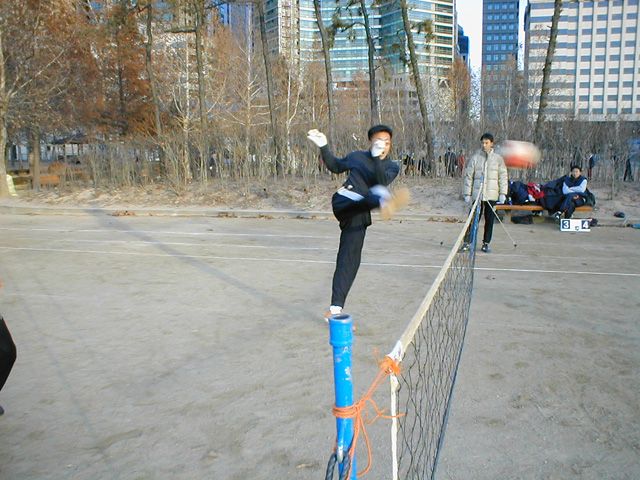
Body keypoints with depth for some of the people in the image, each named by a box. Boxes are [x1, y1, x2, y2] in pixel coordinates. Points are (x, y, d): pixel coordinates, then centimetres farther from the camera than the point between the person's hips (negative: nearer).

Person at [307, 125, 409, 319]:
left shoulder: (392, 167, 14)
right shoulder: (357, 156, 16)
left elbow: (382, 181, -9)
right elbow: (335, 166, 32)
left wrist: (377, 157, -20)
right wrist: (323, 146, 21)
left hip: (358, 216, 2)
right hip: (343, 202, -2)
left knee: (348, 261, -3)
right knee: (373, 195, -34)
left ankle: (335, 309, 3)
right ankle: (384, 202, -73)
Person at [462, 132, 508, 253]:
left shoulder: (498, 159, 4)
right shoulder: (475, 157, 2)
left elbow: (503, 177, 5)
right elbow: (468, 176, 4)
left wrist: (503, 193, -3)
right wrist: (467, 194, -1)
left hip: (492, 195, 1)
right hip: (477, 194, -1)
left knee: (490, 220, 6)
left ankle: (486, 243, 16)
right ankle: (467, 242, 4)